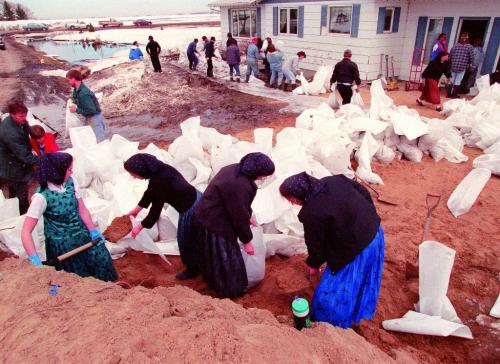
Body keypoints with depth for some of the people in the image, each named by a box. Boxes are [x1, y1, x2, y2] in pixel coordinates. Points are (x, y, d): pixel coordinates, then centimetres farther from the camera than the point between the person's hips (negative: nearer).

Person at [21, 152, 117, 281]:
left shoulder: (71, 182, -12)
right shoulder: (42, 197, -26)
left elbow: (82, 210, -4)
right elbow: (26, 232, -23)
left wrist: (93, 231, -4)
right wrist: (34, 259, -29)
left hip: (82, 235, 5)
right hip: (61, 244, -5)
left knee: (102, 261, 12)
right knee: (79, 279, 11)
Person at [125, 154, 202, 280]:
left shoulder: (159, 182, -27)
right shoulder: (159, 169, 1)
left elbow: (155, 210, -17)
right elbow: (150, 192, 17)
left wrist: (140, 226, -4)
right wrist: (137, 209, 25)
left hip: (189, 208, -9)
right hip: (196, 199, 9)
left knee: (184, 240, 11)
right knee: (193, 237, 25)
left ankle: (192, 269, 31)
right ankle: (199, 263, 44)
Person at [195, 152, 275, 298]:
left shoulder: (236, 169, -3)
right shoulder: (239, 185, -34)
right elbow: (239, 215, -23)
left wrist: (248, 217, 21)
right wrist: (247, 241, -10)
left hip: (208, 216, 10)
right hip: (215, 223, -10)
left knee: (214, 256, 28)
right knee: (225, 258, 9)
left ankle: (212, 280, 48)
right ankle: (230, 291, 29)